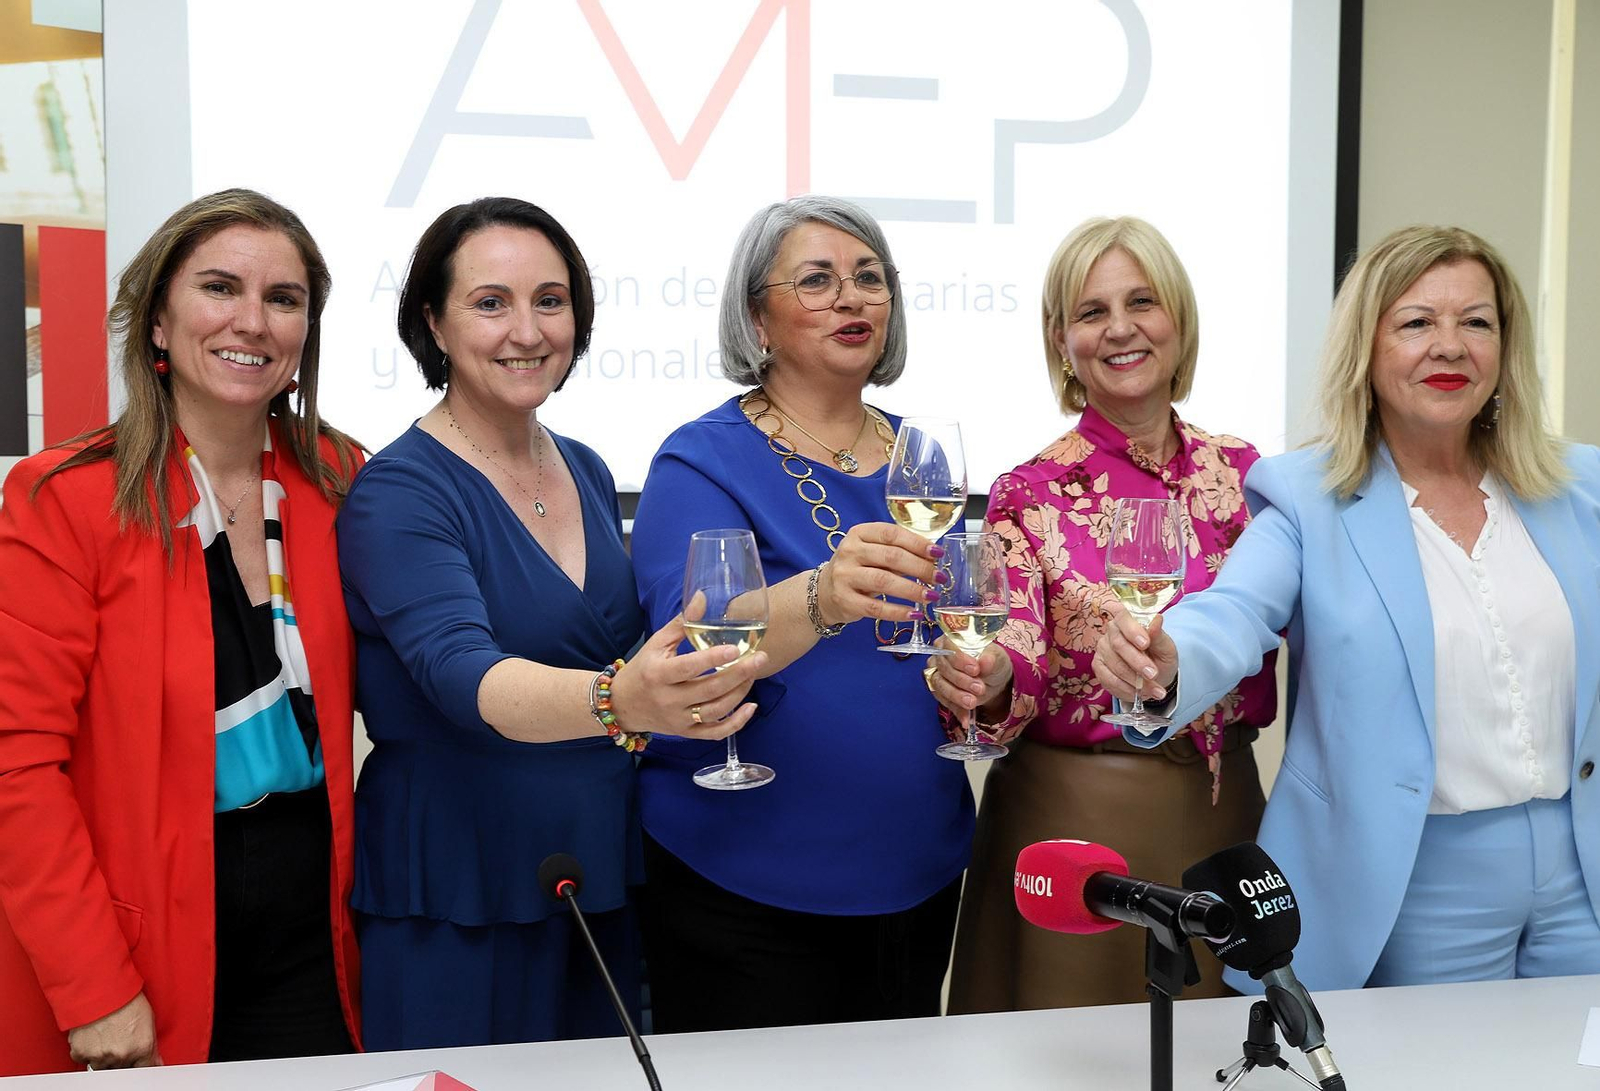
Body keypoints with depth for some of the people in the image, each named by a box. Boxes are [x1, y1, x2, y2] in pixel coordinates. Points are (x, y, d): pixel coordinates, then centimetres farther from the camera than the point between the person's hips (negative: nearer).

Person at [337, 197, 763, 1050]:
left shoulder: (585, 472, 6)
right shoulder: (400, 493, -15)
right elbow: (464, 675, -32)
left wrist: (664, 696, 0)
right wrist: (617, 701, -49)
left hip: (601, 886, 6)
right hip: (455, 907, -6)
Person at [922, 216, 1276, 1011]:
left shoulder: (1241, 471, 3)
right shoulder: (1029, 497, -7)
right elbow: (1016, 671, -17)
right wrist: (986, 680, -37)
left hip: (1222, 808, 4)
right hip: (1078, 818, -3)